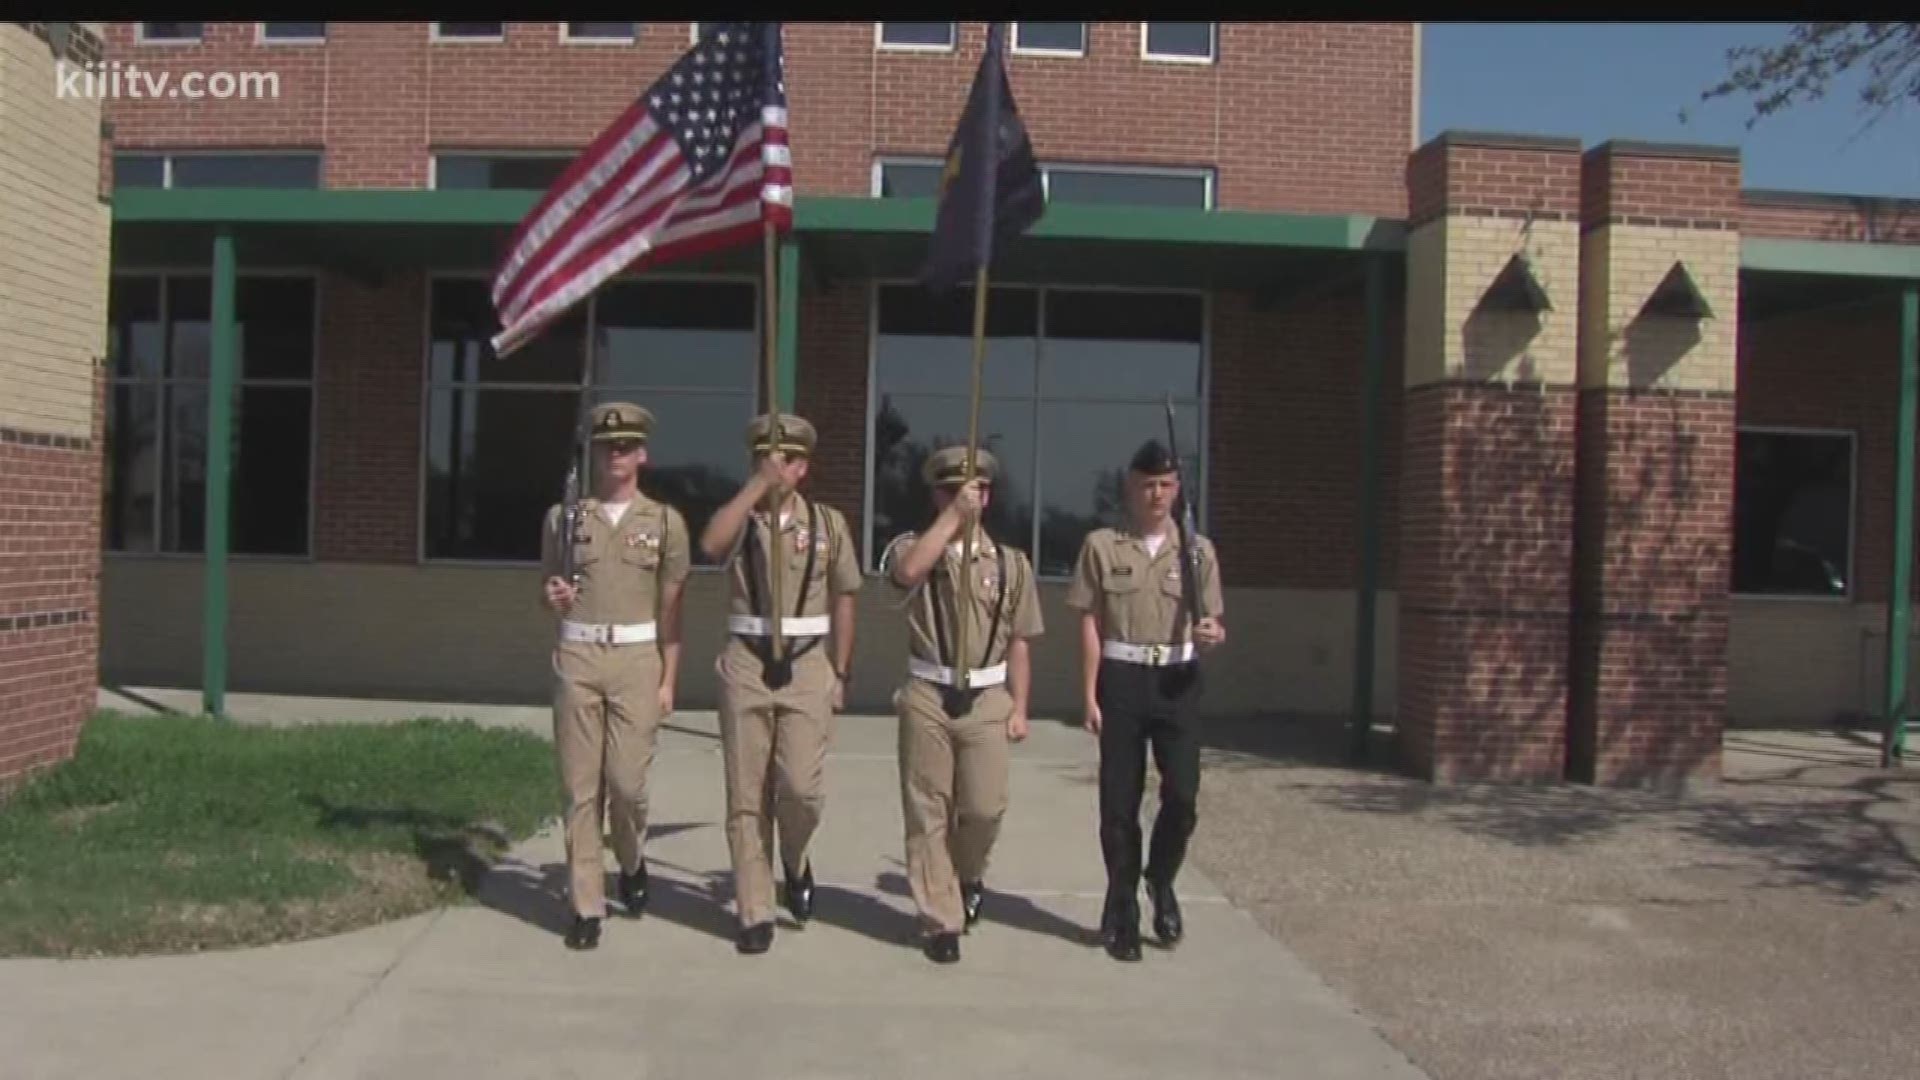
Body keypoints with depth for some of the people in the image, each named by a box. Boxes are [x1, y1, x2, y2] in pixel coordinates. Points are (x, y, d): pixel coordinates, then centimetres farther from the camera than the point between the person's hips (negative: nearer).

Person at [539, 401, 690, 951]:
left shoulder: (665, 521, 4)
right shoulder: (563, 517, 8)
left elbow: (670, 608, 4)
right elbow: (547, 588, 17)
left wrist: (668, 680, -1)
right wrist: (554, 597, -8)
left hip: (637, 659, -1)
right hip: (577, 657, 1)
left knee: (627, 781, -5)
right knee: (580, 787, 2)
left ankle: (632, 863, 27)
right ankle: (587, 907, 11)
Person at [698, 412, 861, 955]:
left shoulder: (828, 521, 6)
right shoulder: (741, 519, 5)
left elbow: (844, 601, 10)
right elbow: (710, 545, -20)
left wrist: (840, 673, 8)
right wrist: (756, 485, -21)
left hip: (807, 666, 0)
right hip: (746, 665, 1)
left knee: (802, 787, -12)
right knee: (747, 797, 3)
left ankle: (796, 861, 21)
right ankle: (755, 913, 14)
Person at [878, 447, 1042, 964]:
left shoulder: (1011, 562, 7)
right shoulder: (913, 546, 2)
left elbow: (1018, 643, 8)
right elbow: (907, 572, -24)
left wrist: (1019, 707, 4)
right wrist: (953, 515, -20)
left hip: (986, 700, 1)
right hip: (927, 696, -1)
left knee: (985, 808, -5)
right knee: (928, 811, 2)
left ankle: (968, 877, 27)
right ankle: (940, 920, 13)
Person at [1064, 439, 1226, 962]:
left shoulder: (1198, 549, 6)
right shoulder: (1102, 545, 2)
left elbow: (1213, 621, 9)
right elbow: (1090, 625, 1)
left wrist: (1214, 634, -16)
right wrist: (1090, 696, -4)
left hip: (1178, 682, 1)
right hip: (1122, 681, -1)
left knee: (1183, 794, -8)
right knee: (1119, 802, 3)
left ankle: (1161, 881, 22)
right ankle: (1121, 913, 18)